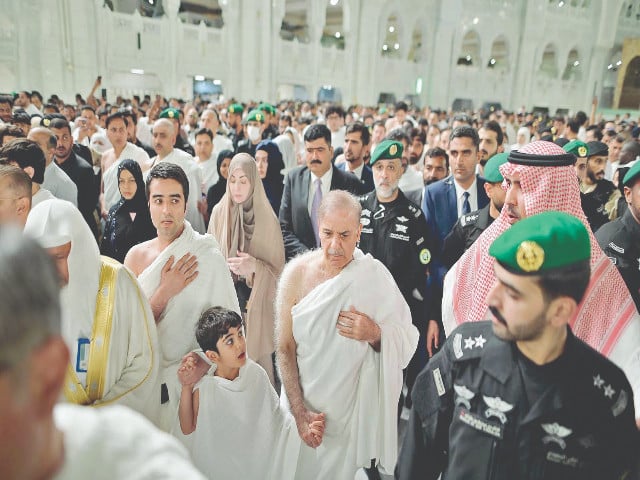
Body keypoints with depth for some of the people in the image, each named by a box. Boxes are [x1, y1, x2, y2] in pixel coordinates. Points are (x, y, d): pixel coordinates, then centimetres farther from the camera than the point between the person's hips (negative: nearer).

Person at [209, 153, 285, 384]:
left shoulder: (267, 218, -5)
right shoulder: (219, 212, -1)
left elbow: (278, 268, -3)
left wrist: (255, 266, -21)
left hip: (257, 305, -1)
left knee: (258, 357, 3)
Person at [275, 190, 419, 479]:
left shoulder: (375, 276, -15)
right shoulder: (297, 273, -14)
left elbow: (406, 344, -7)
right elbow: (284, 348, -9)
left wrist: (374, 334, -27)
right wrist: (299, 412, -11)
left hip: (353, 409, -1)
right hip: (303, 405, 1)